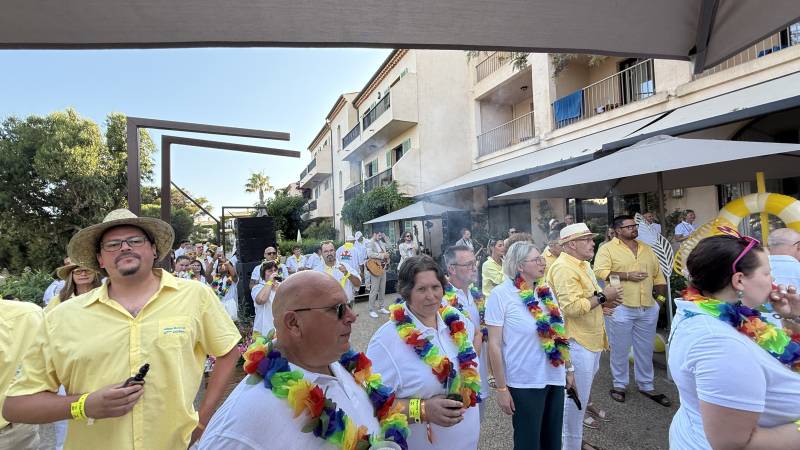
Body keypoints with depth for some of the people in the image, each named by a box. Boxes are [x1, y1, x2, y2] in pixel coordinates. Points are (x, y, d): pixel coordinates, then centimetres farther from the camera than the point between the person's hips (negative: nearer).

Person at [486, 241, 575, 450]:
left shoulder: (546, 291, 4)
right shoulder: (501, 294, -15)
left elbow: (559, 334, 14)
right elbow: (494, 345, -14)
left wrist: (569, 368, 15)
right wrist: (502, 388, -13)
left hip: (555, 378, 6)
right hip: (525, 384, -6)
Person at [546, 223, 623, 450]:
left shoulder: (581, 265, 14)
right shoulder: (564, 268, -20)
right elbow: (572, 307, -27)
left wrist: (604, 302, 4)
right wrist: (603, 297, -17)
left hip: (590, 340, 10)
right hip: (576, 342, -10)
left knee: (580, 395, 21)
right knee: (576, 397, 2)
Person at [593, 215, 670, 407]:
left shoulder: (647, 249, 14)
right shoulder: (607, 249, -6)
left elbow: (658, 274, 18)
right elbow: (600, 272, -18)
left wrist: (663, 296, 13)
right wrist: (627, 276, -18)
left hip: (648, 308, 5)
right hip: (620, 308, -5)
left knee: (645, 350, 16)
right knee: (620, 349, 7)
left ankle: (646, 386, 32)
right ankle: (619, 384, 24)